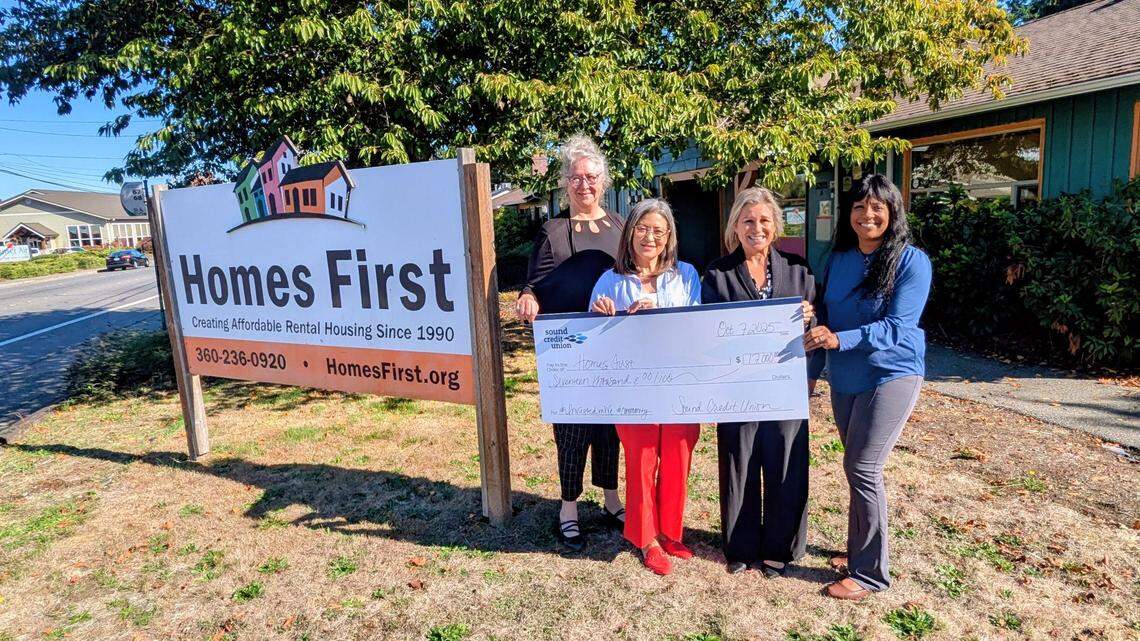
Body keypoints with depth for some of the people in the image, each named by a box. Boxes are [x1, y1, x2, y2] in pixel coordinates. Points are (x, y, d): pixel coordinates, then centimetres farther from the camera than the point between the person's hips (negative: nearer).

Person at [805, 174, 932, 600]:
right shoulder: (837, 260, 7)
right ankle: (859, 550, 31)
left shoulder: (911, 261, -9)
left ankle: (871, 572, 9)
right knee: (859, 467, 15)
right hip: (844, 379, 6)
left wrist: (839, 339, -31)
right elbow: (823, 320, 12)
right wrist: (811, 370, 12)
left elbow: (897, 326, -19)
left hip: (891, 375, -5)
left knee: (862, 468, -7)